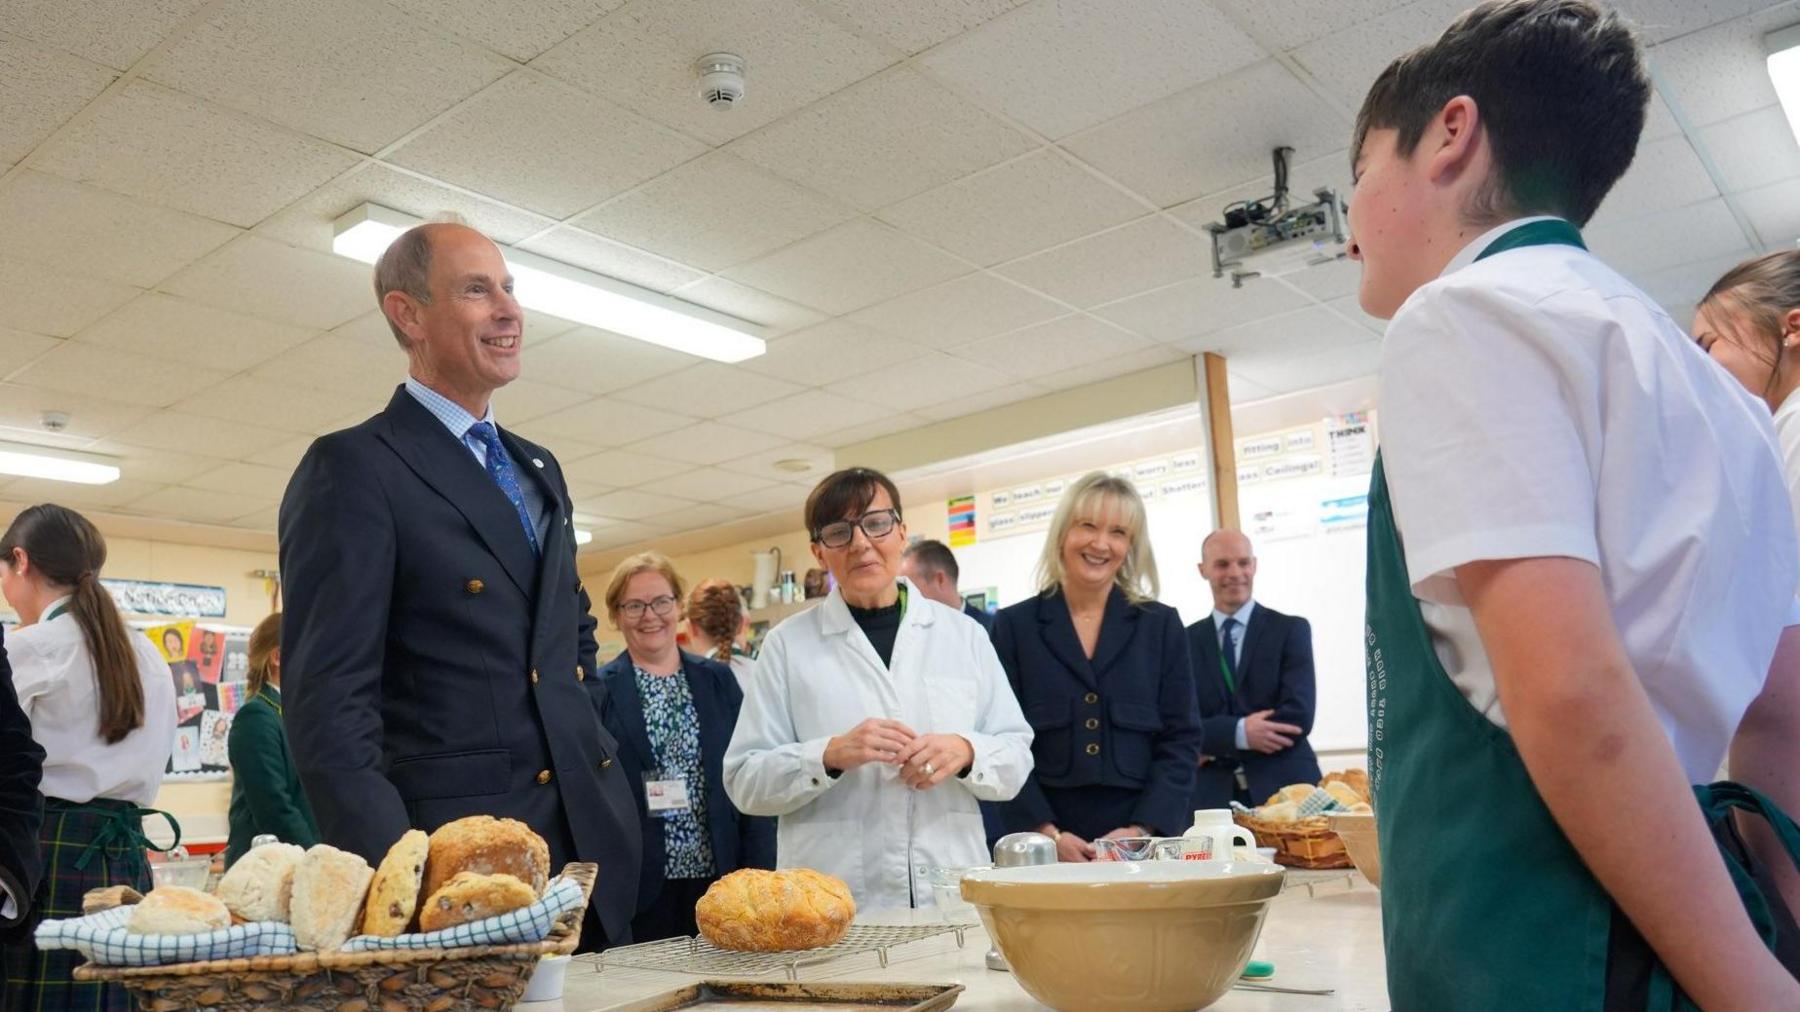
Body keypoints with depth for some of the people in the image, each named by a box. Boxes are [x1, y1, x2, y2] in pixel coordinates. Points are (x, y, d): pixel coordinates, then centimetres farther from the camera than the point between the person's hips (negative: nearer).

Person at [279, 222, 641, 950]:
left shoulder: (539, 469, 15)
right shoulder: (352, 467, -8)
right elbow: (328, 700, -14)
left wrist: (580, 730, 13)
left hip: (593, 837, 7)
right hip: (457, 859, -7)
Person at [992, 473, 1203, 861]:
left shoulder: (1162, 625, 6)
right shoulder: (1014, 626, 3)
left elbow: (1181, 740, 3)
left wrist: (1143, 830, -9)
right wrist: (1046, 832, -11)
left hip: (1148, 840, 1)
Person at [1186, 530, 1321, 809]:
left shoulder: (1291, 630, 3)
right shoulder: (1187, 641, 6)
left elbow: (1298, 717, -8)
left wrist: (1214, 747, -7)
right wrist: (1239, 733, -17)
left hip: (1285, 791, -1)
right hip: (1212, 796, 1)